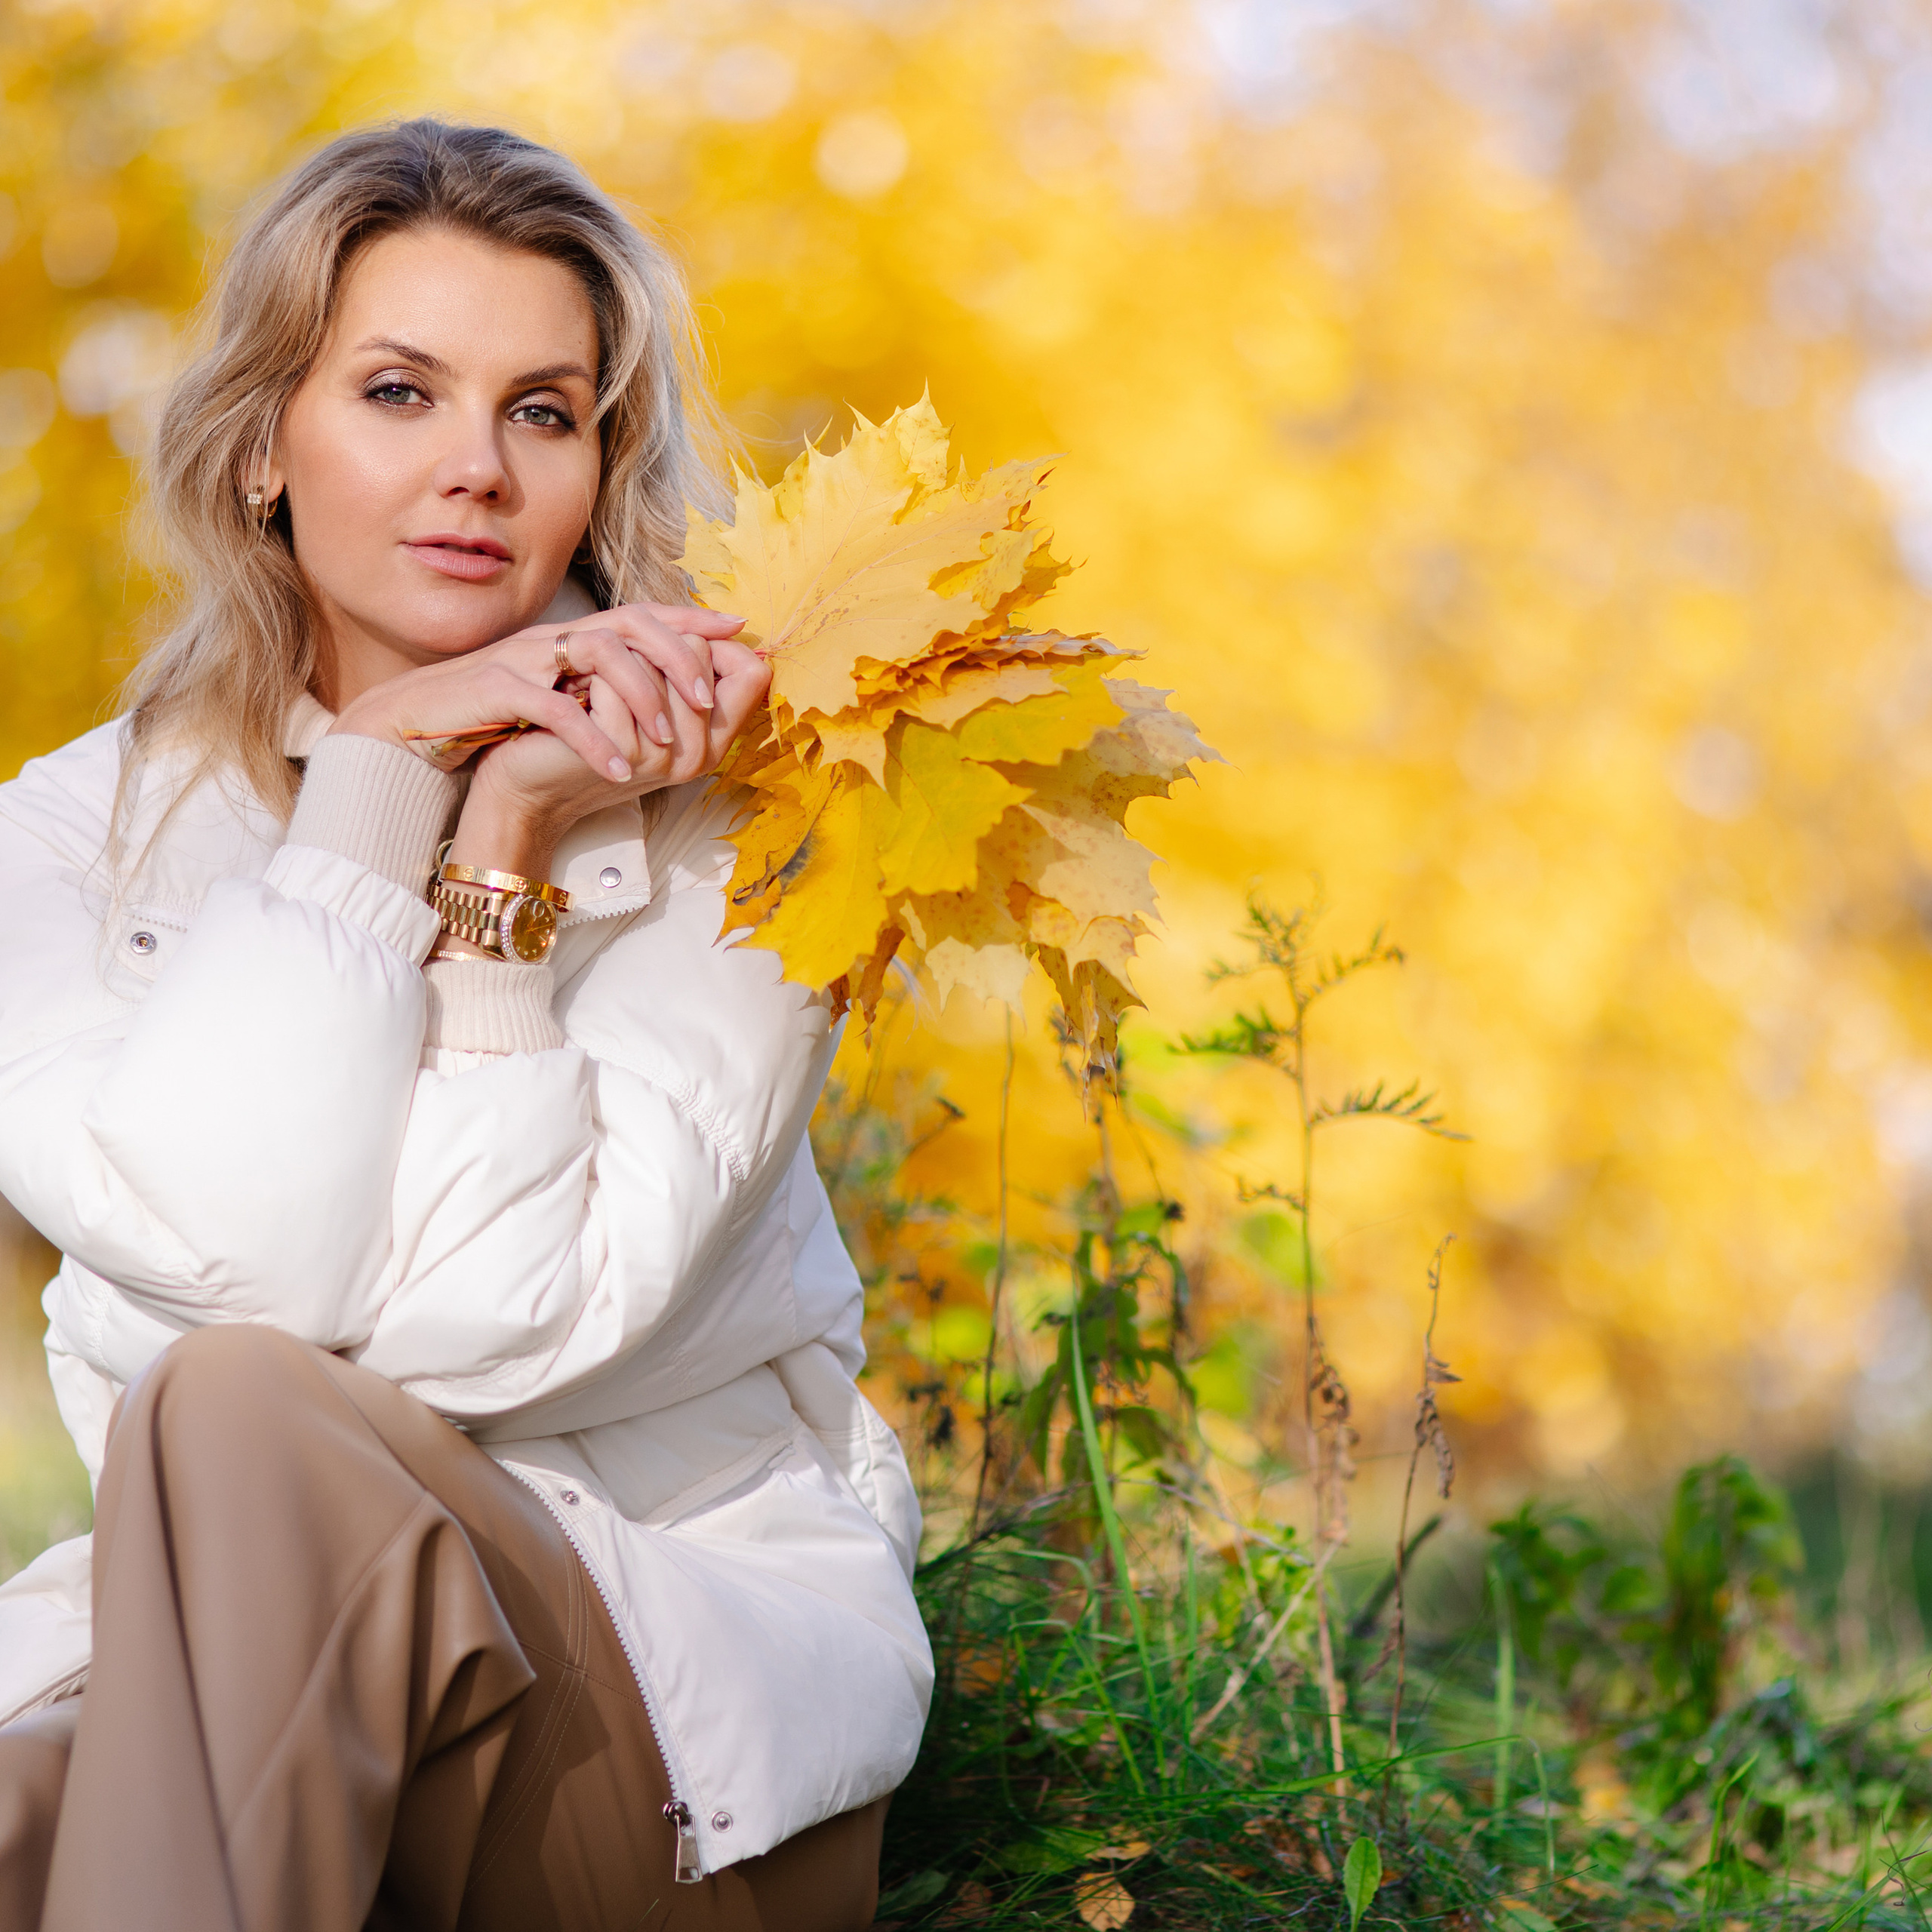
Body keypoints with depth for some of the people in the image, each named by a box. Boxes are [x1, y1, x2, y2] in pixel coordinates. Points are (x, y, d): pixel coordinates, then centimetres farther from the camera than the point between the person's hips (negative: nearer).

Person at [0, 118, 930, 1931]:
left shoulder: (710, 816, -3)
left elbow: (497, 1328, -16)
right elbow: (243, 1261, -17)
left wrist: (506, 850, -17)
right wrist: (378, 779, -13)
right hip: (209, 1669, 1)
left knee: (242, 1416, -31)